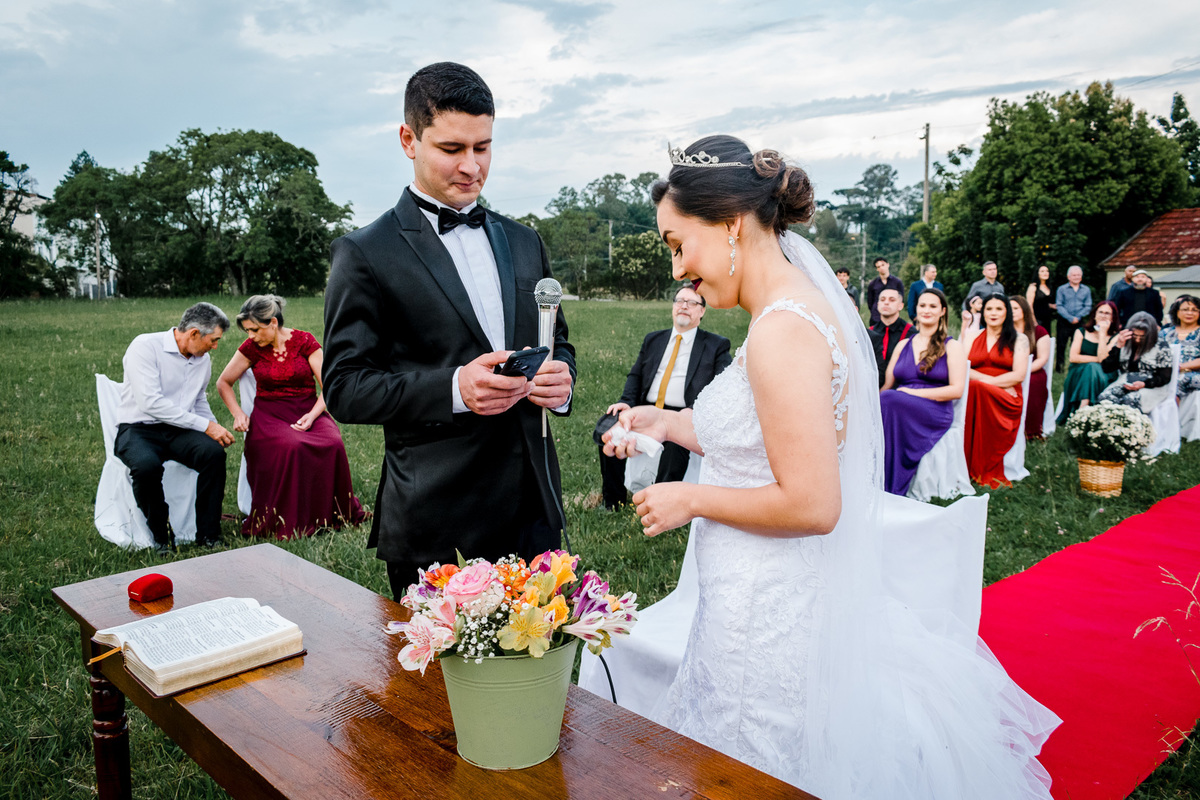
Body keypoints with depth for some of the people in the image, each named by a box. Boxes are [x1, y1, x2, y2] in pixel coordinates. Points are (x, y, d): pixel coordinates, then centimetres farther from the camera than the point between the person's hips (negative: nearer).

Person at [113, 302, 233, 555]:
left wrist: (217, 430, 8)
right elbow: (150, 402, -22)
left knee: (214, 452, -27)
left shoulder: (204, 360, 12)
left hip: (178, 431, 5)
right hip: (138, 430, -5)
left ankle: (208, 535, -17)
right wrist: (205, 426, -21)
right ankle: (161, 535, -15)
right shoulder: (145, 346, -12)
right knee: (147, 465, -38)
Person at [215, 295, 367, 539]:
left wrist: (312, 415, -16)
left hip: (308, 411, 0)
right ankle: (287, 521, -21)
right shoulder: (251, 348, 4)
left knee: (333, 445, -31)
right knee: (291, 447, -35)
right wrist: (238, 414, 0)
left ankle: (330, 513, -9)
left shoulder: (304, 341, -1)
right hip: (270, 415, 0)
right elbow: (223, 383, 16)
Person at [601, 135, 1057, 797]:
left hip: (770, 623, -9)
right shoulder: (806, 304, 6)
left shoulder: (782, 331, -24)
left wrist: (692, 499, -14)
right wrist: (670, 424, 11)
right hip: (795, 599, 9)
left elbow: (810, 505, -26)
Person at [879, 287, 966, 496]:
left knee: (890, 400, -35)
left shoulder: (951, 346, 9)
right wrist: (875, 398, -10)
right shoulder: (903, 345, 22)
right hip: (897, 408, 4)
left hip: (935, 412, -4)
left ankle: (891, 487, -34)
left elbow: (956, 390, -2)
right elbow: (886, 384, 15)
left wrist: (913, 393, -11)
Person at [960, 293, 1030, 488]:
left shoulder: (1019, 339, 11)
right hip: (975, 393, 3)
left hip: (1006, 398, -2)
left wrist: (986, 381, -11)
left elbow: (1019, 375, -2)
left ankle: (987, 470, -29)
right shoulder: (972, 335, 20)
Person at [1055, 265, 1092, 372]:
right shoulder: (1061, 289, 3)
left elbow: (1088, 307, 5)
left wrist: (1078, 317, -10)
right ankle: (1058, 366, 7)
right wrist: (1070, 318, -12)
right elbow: (1059, 306, -3)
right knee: (1061, 345, 0)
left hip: (1079, 323, 1)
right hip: (1064, 322, -1)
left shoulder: (1086, 290, 9)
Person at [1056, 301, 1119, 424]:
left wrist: (1102, 333, -9)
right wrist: (1097, 359, -8)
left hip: (1102, 378, -1)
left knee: (1094, 368, -33)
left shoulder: (1115, 336, 6)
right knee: (1091, 367, -31)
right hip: (1078, 375, 1)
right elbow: (1073, 357, -1)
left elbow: (1102, 358, -13)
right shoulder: (1082, 332, 12)